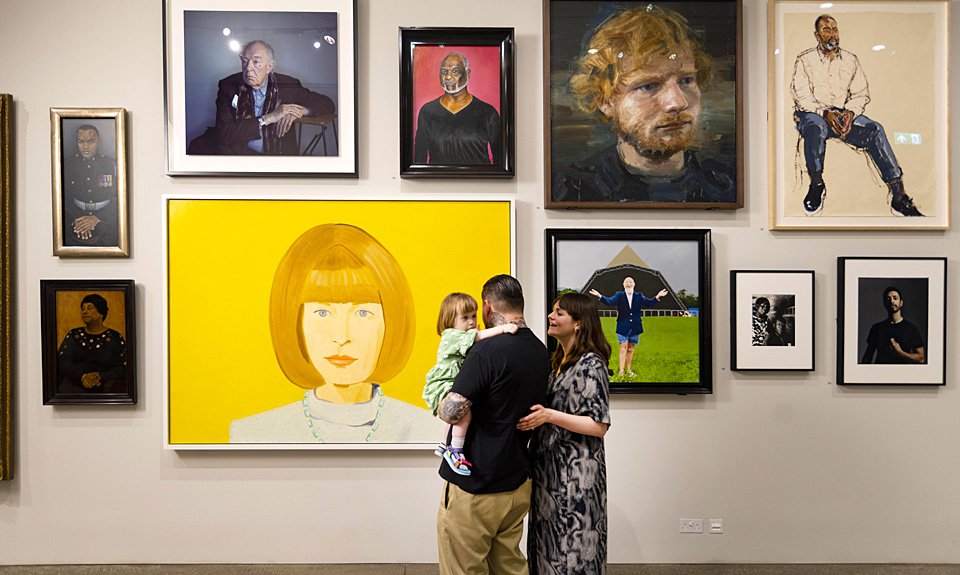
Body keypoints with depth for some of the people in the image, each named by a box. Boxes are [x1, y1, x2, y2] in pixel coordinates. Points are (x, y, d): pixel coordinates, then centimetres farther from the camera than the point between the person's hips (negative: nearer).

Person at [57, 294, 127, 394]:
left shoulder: (114, 337, 10)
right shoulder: (74, 335, 19)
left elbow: (123, 368, 1)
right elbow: (62, 362, 5)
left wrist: (100, 378, -17)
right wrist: (82, 376, -14)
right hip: (75, 386, 2)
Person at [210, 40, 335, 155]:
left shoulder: (288, 86, 3)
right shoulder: (228, 86, 0)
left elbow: (328, 104, 9)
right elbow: (222, 134, -10)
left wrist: (300, 111, -12)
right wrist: (268, 118, -17)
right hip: (238, 152, 0)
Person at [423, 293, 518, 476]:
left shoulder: (467, 338, 15)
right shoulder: (451, 336, -17)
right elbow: (478, 336, -31)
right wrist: (502, 328, -39)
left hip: (455, 387, 11)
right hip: (442, 387, -10)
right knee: (464, 409, -33)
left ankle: (444, 446, 50)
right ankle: (455, 452, -23)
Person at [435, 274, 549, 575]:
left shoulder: (487, 350, -22)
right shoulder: (540, 351, 3)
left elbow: (452, 412, -26)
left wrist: (440, 405, -5)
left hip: (474, 490, -7)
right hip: (518, 484, 8)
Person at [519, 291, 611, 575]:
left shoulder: (590, 365, -13)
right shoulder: (559, 361, 12)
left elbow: (599, 426, -17)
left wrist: (549, 416, -24)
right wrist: (535, 413, 6)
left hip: (576, 473, -8)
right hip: (549, 468, 8)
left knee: (572, 548, 2)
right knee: (549, 544, 14)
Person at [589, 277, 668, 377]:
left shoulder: (639, 296, 5)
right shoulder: (619, 295, 0)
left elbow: (648, 303, -9)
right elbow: (610, 301, -16)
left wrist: (657, 297, -28)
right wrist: (600, 296, -34)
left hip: (635, 327, 3)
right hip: (623, 327, -2)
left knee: (630, 349, 11)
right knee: (623, 348, -6)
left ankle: (628, 369, 20)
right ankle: (621, 370, -4)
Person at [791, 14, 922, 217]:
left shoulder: (850, 60, 17)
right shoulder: (805, 60, 6)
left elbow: (861, 93, 10)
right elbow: (801, 95, -6)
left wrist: (850, 112, -14)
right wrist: (825, 113, -22)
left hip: (844, 114, 3)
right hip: (812, 114, -3)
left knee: (874, 129, -25)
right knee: (816, 127, -41)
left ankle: (898, 197, -30)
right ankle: (817, 185, -24)